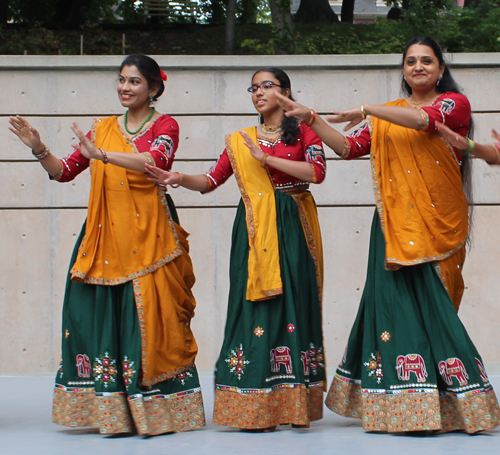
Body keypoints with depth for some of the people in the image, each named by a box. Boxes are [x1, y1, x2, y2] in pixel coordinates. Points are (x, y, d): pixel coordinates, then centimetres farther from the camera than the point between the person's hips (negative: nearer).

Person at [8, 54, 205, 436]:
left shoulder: (165, 126, 2)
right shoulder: (103, 128, 16)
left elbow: (155, 160, -19)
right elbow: (64, 172, 13)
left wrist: (102, 155, -30)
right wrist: (39, 149, -5)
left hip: (148, 233, -4)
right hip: (105, 234, 4)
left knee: (148, 315, -6)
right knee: (101, 314, -1)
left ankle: (155, 411, 0)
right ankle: (109, 410, 4)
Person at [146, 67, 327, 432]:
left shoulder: (303, 130, 5)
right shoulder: (241, 141, 14)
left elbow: (317, 172, -10)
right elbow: (211, 181, 10)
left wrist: (267, 158, -11)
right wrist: (179, 178, -8)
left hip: (293, 228, -2)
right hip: (254, 230, 2)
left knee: (293, 303, -5)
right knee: (254, 303, -5)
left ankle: (294, 405, 0)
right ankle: (256, 409, -4)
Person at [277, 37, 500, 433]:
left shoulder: (454, 103, 4)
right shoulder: (386, 116, 18)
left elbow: (424, 119, -16)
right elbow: (349, 148, 12)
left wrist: (365, 110, -16)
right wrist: (311, 118, 4)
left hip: (437, 222, -3)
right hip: (395, 222, 3)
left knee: (429, 304, -10)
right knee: (398, 300, -4)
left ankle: (447, 404, -3)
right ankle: (407, 404, 0)